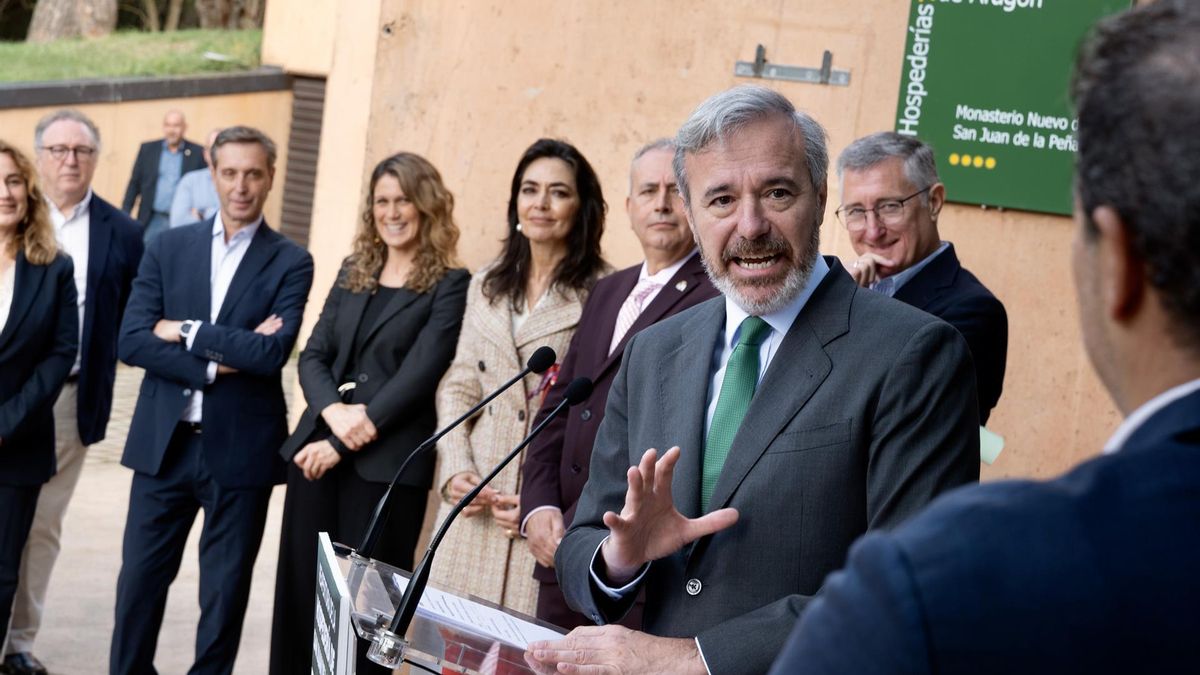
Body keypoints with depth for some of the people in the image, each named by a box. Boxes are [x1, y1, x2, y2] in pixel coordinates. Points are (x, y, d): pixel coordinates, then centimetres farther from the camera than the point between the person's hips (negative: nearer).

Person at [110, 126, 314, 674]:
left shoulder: (290, 263, -1)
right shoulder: (168, 248, 6)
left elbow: (272, 353, -15)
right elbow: (132, 341, -5)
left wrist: (186, 331, -11)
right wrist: (215, 364, -15)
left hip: (240, 449, -2)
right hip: (164, 443, 2)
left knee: (225, 590, 8)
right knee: (139, 580, 8)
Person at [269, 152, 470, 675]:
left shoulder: (450, 285, -4)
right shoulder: (352, 272, 14)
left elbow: (417, 376, -12)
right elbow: (313, 356, 9)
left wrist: (343, 443, -14)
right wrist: (333, 410, -12)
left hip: (387, 462, -5)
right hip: (316, 447, 5)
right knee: (299, 587, 7)